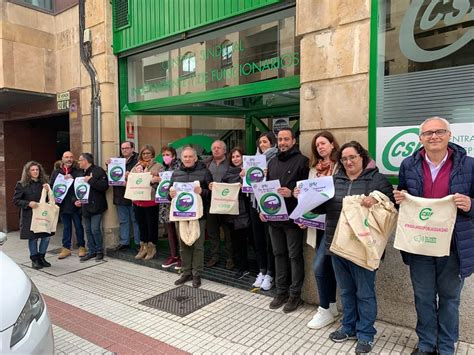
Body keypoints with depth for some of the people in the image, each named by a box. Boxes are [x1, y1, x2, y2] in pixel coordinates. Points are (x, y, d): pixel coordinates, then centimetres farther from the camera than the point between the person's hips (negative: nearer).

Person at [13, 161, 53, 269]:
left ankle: (41, 257, 21)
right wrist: (28, 203, -18)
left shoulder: (43, 183, 7)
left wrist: (48, 190, -10)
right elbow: (16, 200, -4)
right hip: (29, 216, -3)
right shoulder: (22, 185, -3)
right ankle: (34, 259, 21)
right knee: (33, 238, 4)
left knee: (47, 236, 1)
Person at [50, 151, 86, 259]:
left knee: (78, 226, 7)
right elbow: (51, 185, 6)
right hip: (63, 204, 3)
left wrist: (72, 178, -23)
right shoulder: (56, 172, 8)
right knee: (66, 227, 13)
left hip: (75, 204, -3)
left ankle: (81, 247, 19)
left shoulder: (78, 171, -2)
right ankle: (66, 248, 22)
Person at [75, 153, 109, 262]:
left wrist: (90, 180, -20)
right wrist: (76, 200, 9)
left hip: (96, 206, -7)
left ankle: (100, 251, 9)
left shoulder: (98, 171, -8)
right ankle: (91, 251, 22)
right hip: (85, 207, 8)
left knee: (95, 229, -7)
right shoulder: (81, 174, 16)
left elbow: (104, 186, -21)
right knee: (88, 230, 11)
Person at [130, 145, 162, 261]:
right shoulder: (137, 166, 12)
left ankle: (151, 248, 20)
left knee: (152, 225, 6)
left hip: (151, 201, -5)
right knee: (141, 225, 14)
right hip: (138, 200, 5)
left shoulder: (158, 166, -2)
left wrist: (154, 180, -25)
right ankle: (143, 247, 27)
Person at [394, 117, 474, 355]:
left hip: (453, 246, -1)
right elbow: (400, 197, 12)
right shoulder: (408, 165, 0)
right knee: (423, 297, 15)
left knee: (449, 298, 16)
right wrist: (399, 198, -10)